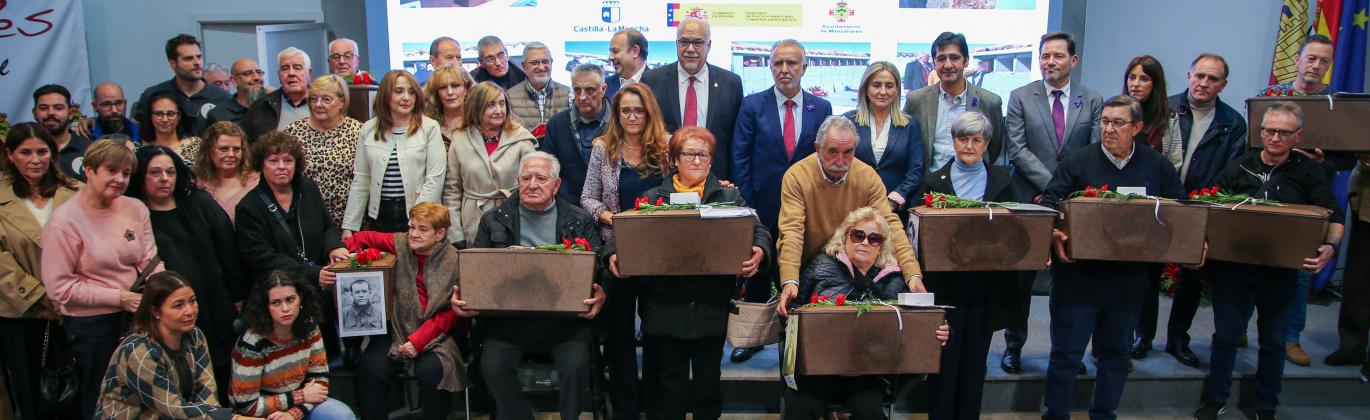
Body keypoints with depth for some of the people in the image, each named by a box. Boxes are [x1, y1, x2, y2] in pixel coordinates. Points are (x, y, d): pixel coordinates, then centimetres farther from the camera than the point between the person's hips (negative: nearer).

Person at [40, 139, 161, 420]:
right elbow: (59, 288, -15)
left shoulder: (135, 209, 0)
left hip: (135, 317, 4)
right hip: (90, 325, -4)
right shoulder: (64, 220, -13)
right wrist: (119, 297, -18)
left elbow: (150, 261, 2)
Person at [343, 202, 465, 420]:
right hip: (396, 328, 3)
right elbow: (366, 238, 19)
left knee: (431, 370, -28)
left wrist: (419, 340, -16)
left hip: (433, 332, -3)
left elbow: (450, 312, -7)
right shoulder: (401, 244, 2)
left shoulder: (453, 262, -7)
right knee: (372, 368, -22)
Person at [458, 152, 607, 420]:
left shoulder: (579, 221, 11)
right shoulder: (494, 221, 15)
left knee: (576, 364, -25)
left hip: (564, 318, -1)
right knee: (493, 366, -24)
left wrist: (600, 294, -18)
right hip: (508, 318, 1)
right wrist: (459, 295, -9)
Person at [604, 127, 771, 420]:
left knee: (708, 376, 8)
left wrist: (759, 251, -21)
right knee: (671, 377, 8)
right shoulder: (653, 198, 10)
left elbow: (758, 229, 2)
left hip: (712, 305, 0)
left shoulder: (730, 197, 11)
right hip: (666, 305, 0)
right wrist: (614, 254, -17)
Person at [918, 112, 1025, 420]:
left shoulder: (1002, 181, 8)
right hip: (946, 284, -2)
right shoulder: (935, 182, 3)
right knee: (945, 357, 1)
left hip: (987, 287, 2)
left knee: (975, 359, 10)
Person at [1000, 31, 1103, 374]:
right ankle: (1013, 346, 18)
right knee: (1021, 278, 6)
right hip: (1030, 202, -1)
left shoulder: (1093, 101, 6)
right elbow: (1017, 150, -6)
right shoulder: (1021, 98, 1)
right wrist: (1051, 184, -15)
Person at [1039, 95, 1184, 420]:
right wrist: (1055, 234, -27)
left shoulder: (1158, 167, 5)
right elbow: (1049, 206, -9)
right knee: (1066, 353, 2)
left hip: (1129, 279, 3)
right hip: (1078, 275, -3)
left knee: (1116, 352, 16)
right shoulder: (1077, 162, -4)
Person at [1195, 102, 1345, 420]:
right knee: (1225, 335, 7)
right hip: (1232, 265, 0)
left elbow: (1335, 217, -6)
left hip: (1281, 270, 0)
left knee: (1273, 341, 12)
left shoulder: (1310, 172, 0)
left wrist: (1330, 246, -25)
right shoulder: (1239, 167, 1)